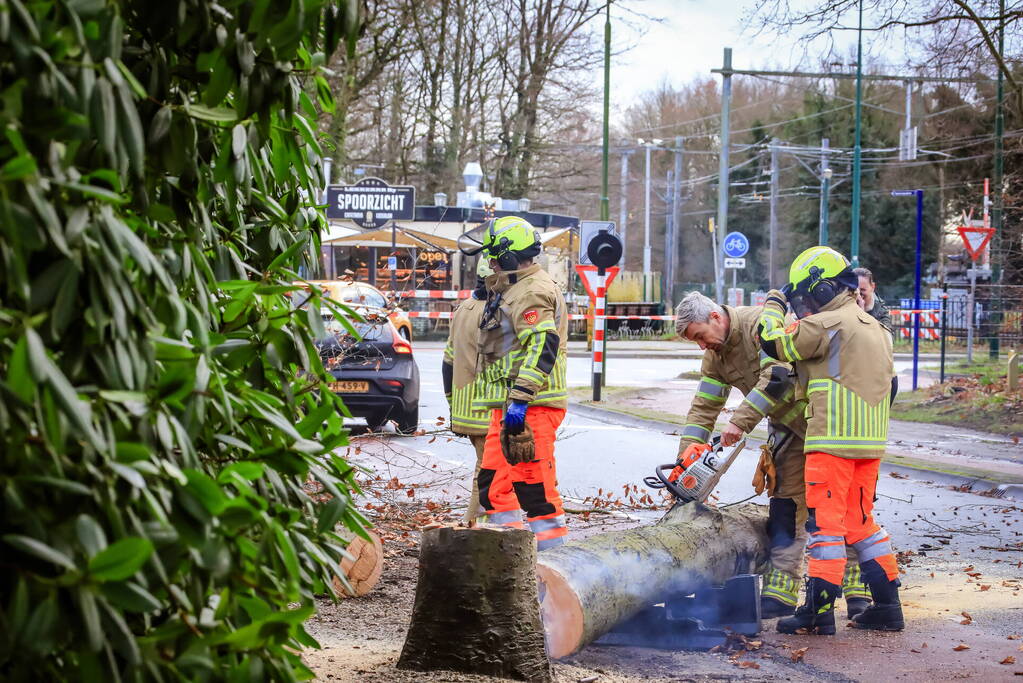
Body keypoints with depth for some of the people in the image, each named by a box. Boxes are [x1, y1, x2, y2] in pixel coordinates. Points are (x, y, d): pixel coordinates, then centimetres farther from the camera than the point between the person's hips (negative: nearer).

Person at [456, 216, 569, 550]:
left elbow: (543, 345, -26)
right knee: (493, 484, 12)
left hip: (531, 407, -11)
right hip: (508, 407, 11)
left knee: (534, 485, -10)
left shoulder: (532, 291, -13)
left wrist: (520, 398, -31)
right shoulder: (513, 289, 22)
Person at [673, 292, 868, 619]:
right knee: (785, 505, 0)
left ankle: (858, 589, 2)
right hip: (788, 429, 7)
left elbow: (778, 377, -34)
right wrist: (686, 457, -6)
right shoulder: (715, 357, 3)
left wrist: (739, 422, -34)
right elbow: (703, 408, 5)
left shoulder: (762, 322, -23)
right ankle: (781, 590, 0)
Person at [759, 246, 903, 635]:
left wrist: (773, 304, 9)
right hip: (870, 442, 9)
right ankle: (887, 606, 14)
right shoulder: (875, 328, 18)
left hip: (832, 439, -9)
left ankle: (819, 610, -5)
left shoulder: (828, 324, -11)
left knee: (825, 520, -5)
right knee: (860, 521, 15)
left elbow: (774, 343, -7)